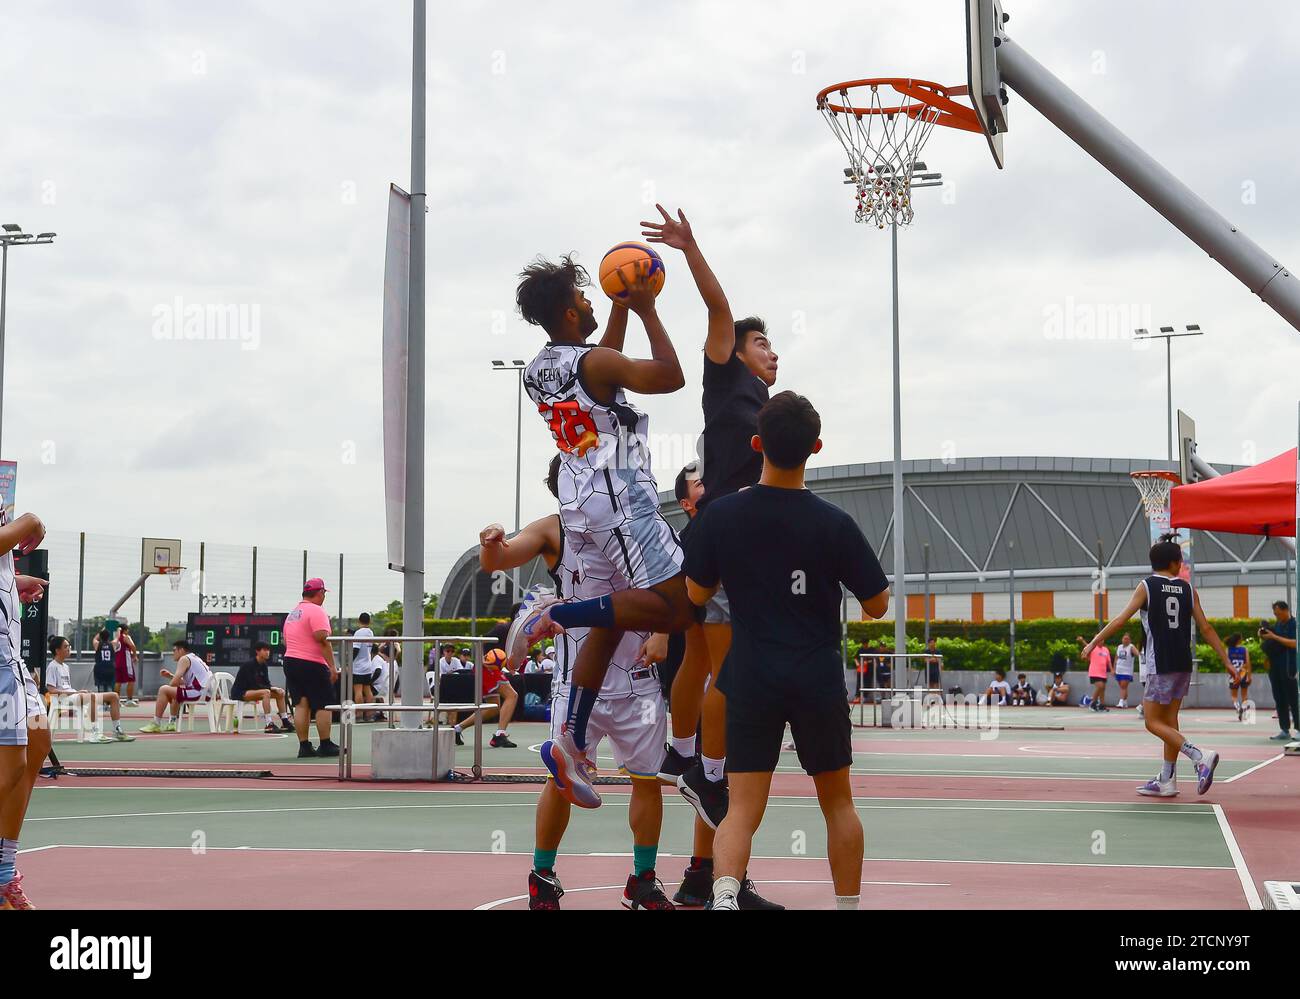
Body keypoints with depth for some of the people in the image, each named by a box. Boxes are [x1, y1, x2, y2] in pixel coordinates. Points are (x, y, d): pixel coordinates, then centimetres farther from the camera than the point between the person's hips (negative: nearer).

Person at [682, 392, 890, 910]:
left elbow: (697, 594, 7)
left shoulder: (721, 514, -5)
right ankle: (848, 903, 24)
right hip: (819, 681, 0)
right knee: (837, 801, 17)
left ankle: (724, 892, -27)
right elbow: (877, 605, 0)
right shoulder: (833, 523, -8)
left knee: (743, 808, -2)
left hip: (750, 679, 0)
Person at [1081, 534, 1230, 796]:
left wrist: (1093, 642, -1)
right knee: (1169, 721, 12)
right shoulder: (1187, 589, 7)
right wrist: (1227, 661, 12)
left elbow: (1120, 619, -8)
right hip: (1183, 665, 6)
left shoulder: (1147, 586, -4)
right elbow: (1206, 629, 7)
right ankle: (1166, 781, 13)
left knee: (1153, 722, 0)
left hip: (1161, 665, -5)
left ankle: (1200, 756, -16)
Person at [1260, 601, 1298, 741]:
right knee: (1279, 700, 7)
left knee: (1292, 700, -5)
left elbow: (1295, 643, -19)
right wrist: (1264, 636, 3)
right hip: (1275, 668, 7)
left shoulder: (1294, 624, -7)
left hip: (1289, 668, -7)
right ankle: (1284, 730, 10)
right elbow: (1271, 644, 23)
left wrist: (1274, 637, -21)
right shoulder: (1278, 625, 16)